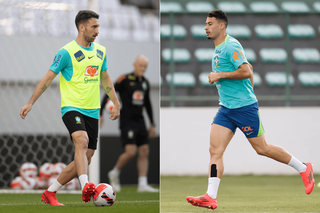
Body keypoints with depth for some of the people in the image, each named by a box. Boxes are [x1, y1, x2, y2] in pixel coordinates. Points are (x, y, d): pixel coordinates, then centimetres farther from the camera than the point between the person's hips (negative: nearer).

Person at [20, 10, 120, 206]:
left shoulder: (100, 51, 11)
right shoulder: (67, 52, -8)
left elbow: (105, 79, 24)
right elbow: (48, 78, -5)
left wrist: (116, 103, 21)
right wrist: (30, 103, -8)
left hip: (92, 111, 6)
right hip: (72, 107, -6)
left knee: (84, 159, 3)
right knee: (82, 140, -33)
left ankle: (50, 193, 14)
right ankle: (86, 186, -47)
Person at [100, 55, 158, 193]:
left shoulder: (145, 83, 10)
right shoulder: (125, 79, -9)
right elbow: (108, 94, -6)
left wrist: (152, 124, 20)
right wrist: (100, 114, -12)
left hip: (140, 121, 7)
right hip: (127, 121, -7)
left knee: (144, 153, 0)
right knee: (130, 152, -16)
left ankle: (143, 184, 1)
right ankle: (115, 173, 9)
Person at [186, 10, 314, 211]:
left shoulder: (231, 46, -14)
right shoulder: (218, 49, 15)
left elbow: (246, 72, -25)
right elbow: (249, 68, 25)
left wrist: (220, 75, -18)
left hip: (244, 107, -9)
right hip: (226, 109, 9)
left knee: (262, 148, 1)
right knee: (215, 150, -5)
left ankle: (304, 168, 19)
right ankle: (211, 197, -11)